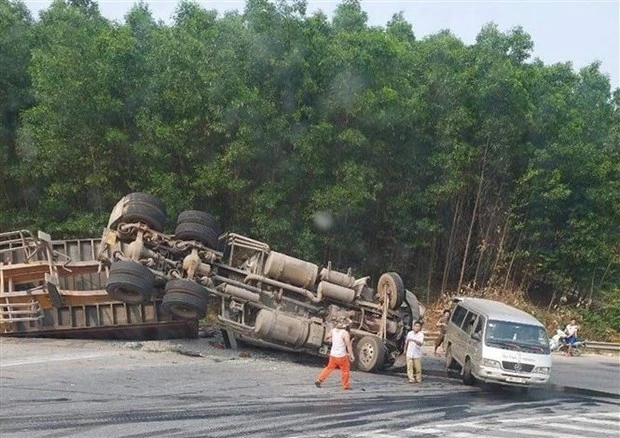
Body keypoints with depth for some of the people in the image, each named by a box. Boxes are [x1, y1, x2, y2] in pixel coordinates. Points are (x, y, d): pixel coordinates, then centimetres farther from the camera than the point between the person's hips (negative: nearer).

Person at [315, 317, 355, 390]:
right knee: (345, 370, 10)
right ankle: (346, 385, 17)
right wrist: (352, 355, -17)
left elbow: (327, 336, 18)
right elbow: (348, 345, -20)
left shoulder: (333, 330, 0)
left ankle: (319, 380, 18)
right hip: (341, 356, -6)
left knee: (329, 368, 19)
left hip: (333, 354, 6)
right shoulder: (345, 333, -18)